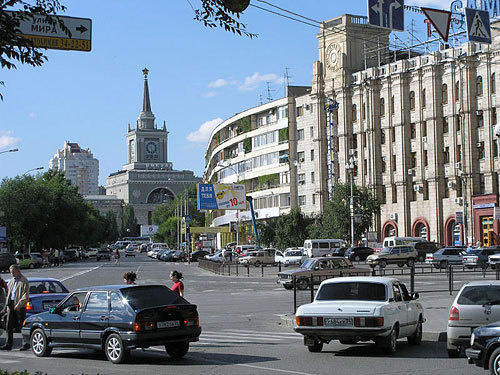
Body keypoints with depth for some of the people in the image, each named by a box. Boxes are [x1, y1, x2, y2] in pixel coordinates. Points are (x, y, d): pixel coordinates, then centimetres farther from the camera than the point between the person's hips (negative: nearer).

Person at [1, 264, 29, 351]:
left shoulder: (24, 281, -6)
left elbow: (26, 296, -12)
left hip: (20, 306, -7)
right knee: (9, 325, 4)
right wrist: (7, 305, 13)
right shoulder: (11, 281, 17)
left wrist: (19, 304, -21)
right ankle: (8, 344, 9)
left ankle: (26, 344, 5)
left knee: (22, 325, -3)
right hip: (11, 305, 7)